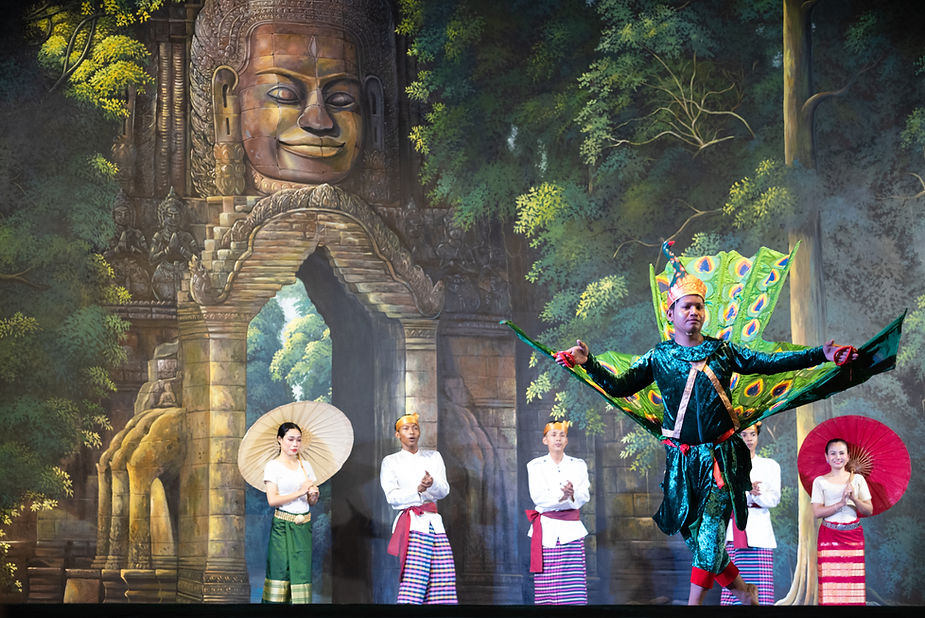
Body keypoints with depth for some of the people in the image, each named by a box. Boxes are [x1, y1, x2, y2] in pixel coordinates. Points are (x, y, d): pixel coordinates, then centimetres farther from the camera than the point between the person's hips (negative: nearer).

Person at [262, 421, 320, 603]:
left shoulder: (305, 465, 14)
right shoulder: (273, 466, -1)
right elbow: (272, 499, -11)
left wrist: (314, 494, -4)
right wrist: (299, 493, -16)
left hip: (304, 526, 4)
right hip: (283, 525, -4)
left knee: (302, 571, -2)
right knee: (280, 569, -7)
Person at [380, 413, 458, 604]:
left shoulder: (433, 457, 19)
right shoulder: (391, 462, 10)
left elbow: (444, 491, 6)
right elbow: (392, 496, -4)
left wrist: (433, 484, -18)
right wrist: (418, 490, -21)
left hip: (434, 522, 4)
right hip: (411, 524, -4)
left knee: (442, 581, -6)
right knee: (413, 581, -17)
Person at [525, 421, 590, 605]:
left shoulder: (578, 465, 12)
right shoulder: (535, 466, 6)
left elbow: (585, 496, 0)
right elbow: (537, 497, -7)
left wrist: (572, 495, -23)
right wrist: (561, 497, -23)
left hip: (571, 528, 1)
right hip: (546, 529, -1)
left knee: (574, 586, -6)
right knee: (547, 583, -6)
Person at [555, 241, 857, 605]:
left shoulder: (722, 351, 5)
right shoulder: (658, 358, 4)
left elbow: (769, 363, 3)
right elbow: (618, 387, -1)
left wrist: (821, 355, -5)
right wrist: (587, 362, -18)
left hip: (722, 458, -1)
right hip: (682, 462, 1)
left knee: (709, 540, -13)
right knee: (697, 541, 4)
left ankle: (694, 604, -7)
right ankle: (742, 591, 26)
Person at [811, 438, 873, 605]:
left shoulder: (857, 479, 9)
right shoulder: (820, 481, 5)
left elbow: (869, 510, 4)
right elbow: (817, 512, -5)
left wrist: (854, 499, -13)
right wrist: (841, 503, -15)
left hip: (853, 535, 1)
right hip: (829, 536, -1)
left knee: (853, 581, -5)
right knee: (830, 582, -8)